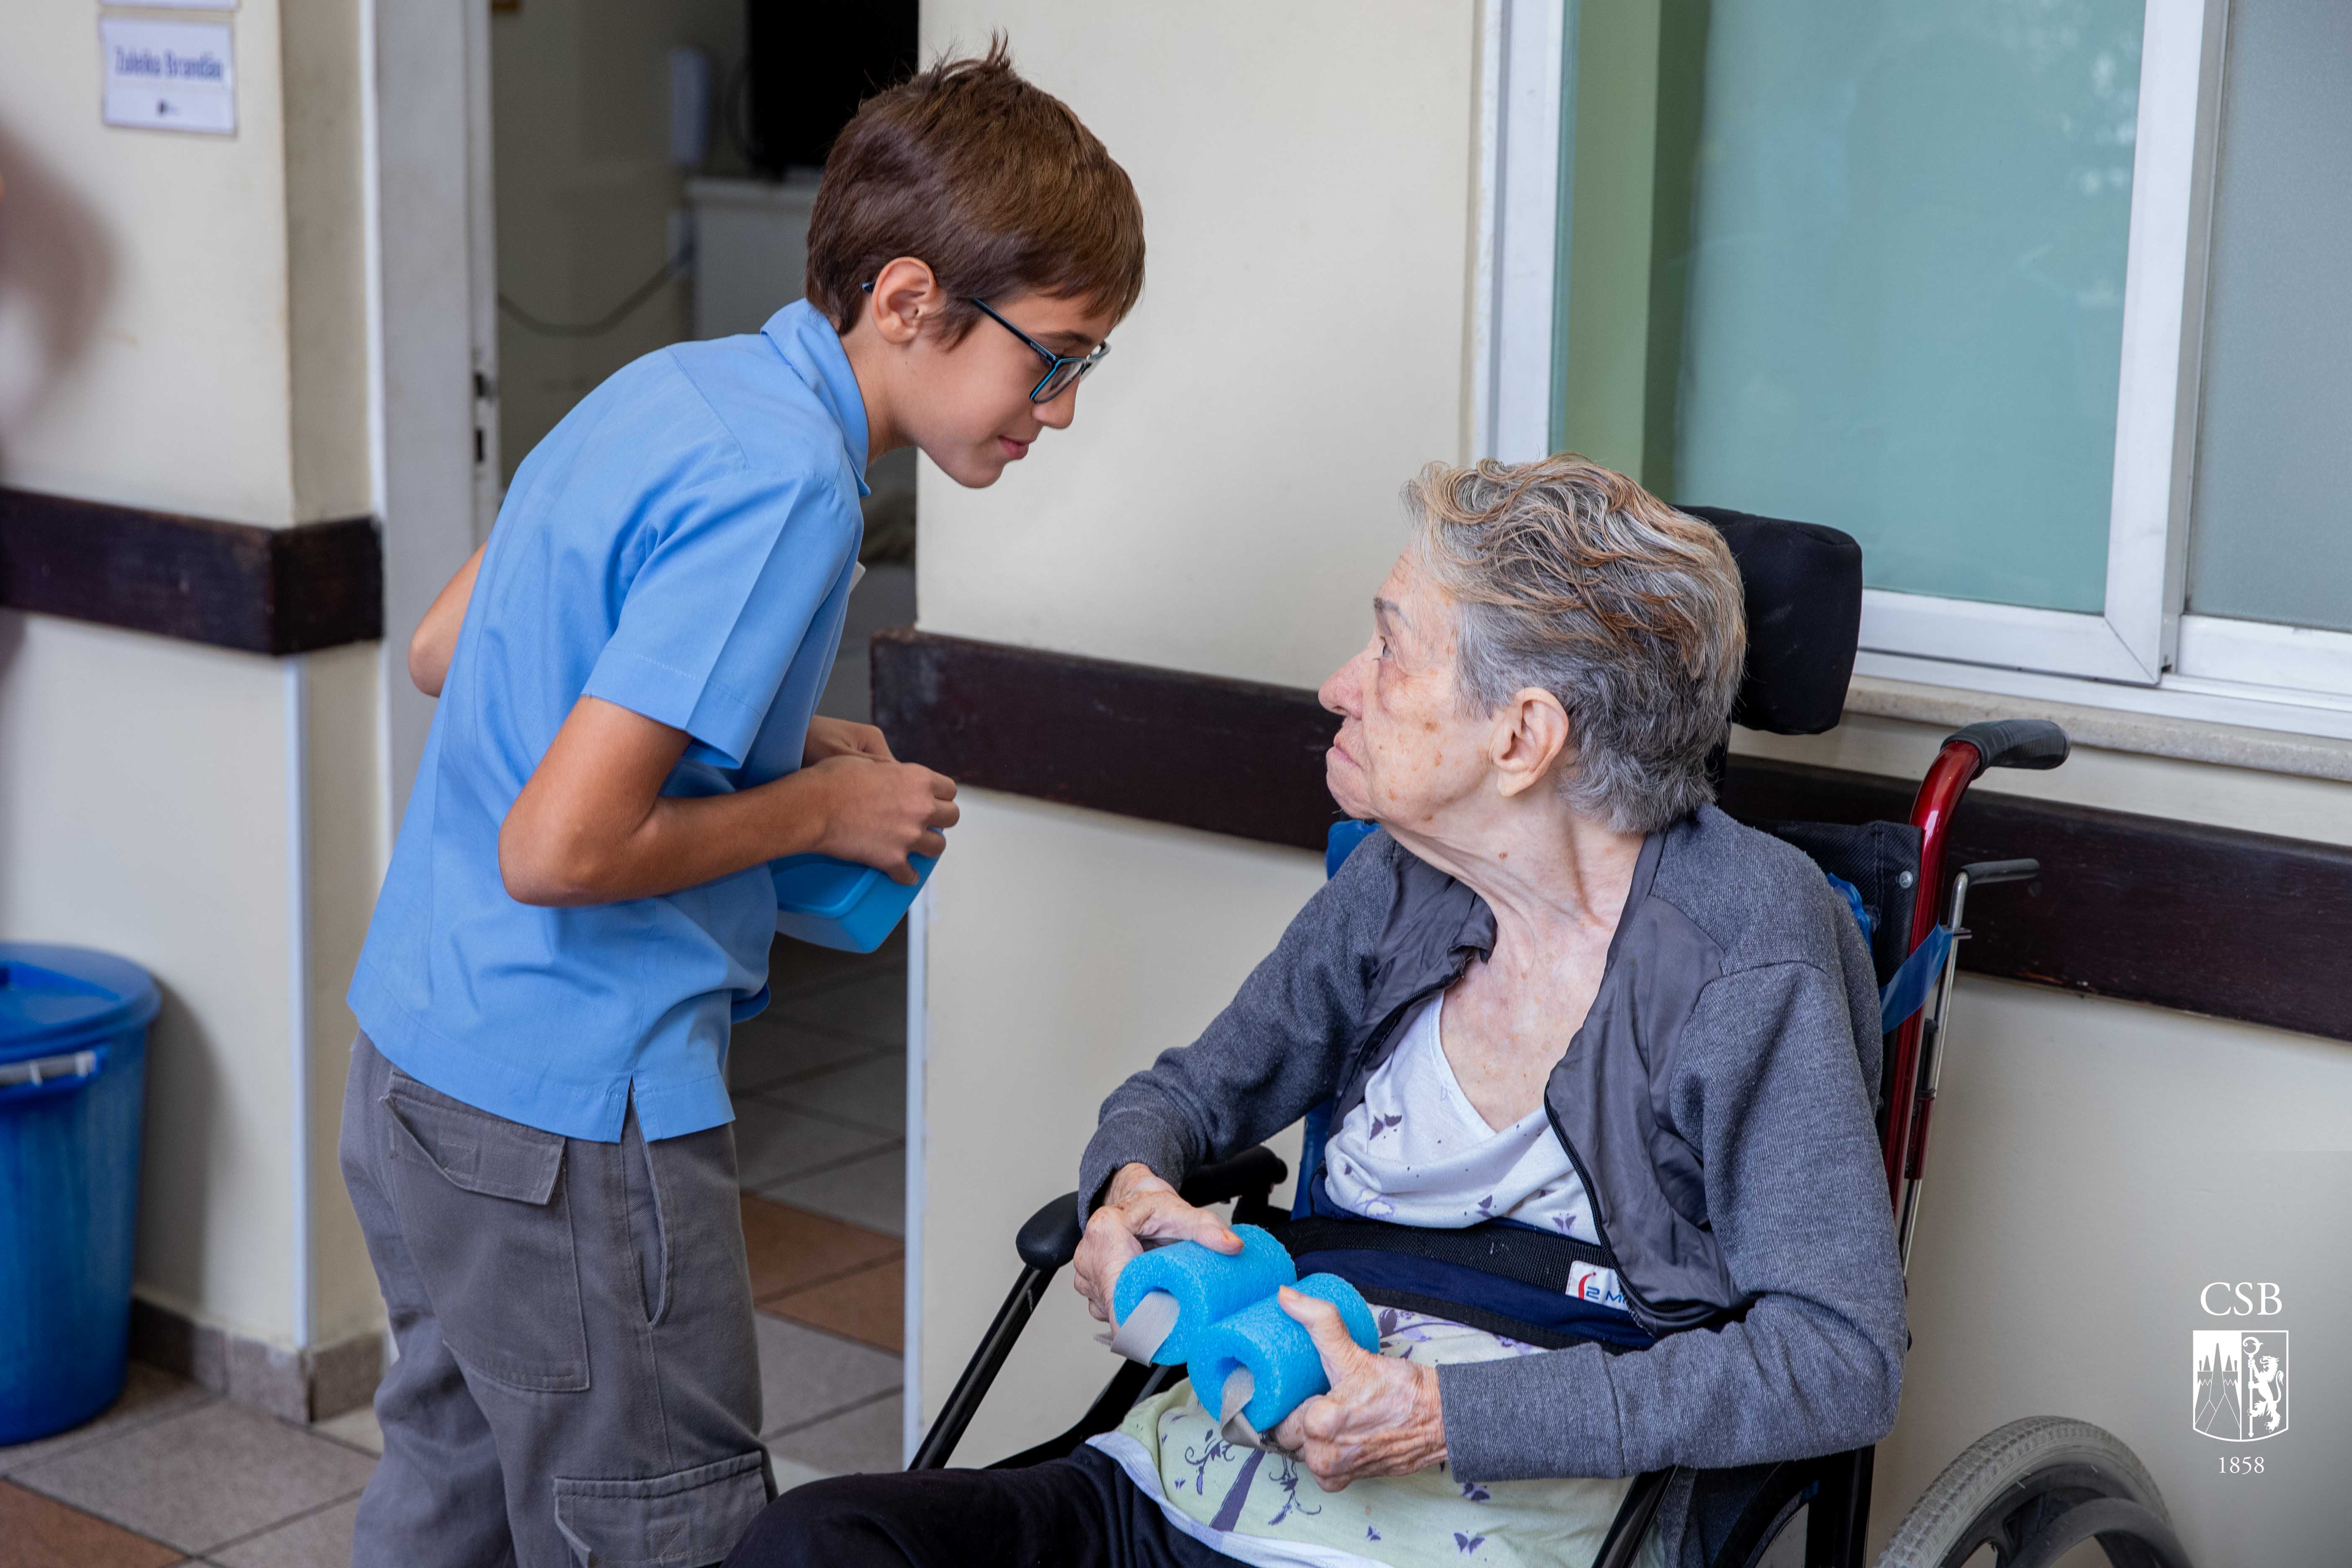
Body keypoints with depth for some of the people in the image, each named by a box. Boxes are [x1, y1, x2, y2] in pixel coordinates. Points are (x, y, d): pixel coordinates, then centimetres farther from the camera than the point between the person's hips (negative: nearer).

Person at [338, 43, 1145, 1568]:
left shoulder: (677, 387, 7)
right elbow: (557, 850, -28)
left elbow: (445, 655, 19)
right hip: (565, 1120, -10)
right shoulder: (784, 485, -22)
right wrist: (817, 812, -12)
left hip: (419, 1059, 10)